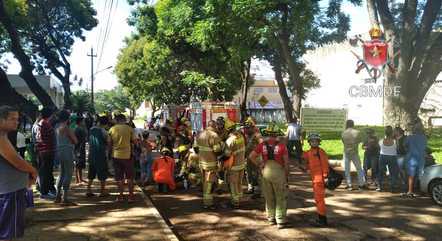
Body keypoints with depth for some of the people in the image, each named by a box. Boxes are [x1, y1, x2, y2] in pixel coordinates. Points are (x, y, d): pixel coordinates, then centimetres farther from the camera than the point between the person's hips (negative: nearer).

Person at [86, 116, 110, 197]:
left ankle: (88, 190, 14)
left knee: (91, 173, 14)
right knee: (102, 174, 4)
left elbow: (89, 141, 15)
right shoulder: (103, 131, -13)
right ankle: (102, 191, 9)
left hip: (92, 154, 6)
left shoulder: (91, 129, 5)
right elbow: (107, 143, -7)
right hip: (101, 154, -6)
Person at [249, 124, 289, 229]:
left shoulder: (262, 145, -3)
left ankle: (271, 218, 27)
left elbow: (251, 156, -7)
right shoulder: (281, 146, -9)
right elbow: (286, 162, -5)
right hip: (278, 172, -3)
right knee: (280, 197, 8)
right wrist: (287, 176, 4)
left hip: (266, 172, 3)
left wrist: (259, 164, 2)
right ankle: (280, 221, 8)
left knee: (269, 197, 17)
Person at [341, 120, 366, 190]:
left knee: (347, 169, 7)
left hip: (346, 152, 0)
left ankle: (349, 185, 7)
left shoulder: (344, 133, -7)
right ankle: (361, 184, 14)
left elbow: (343, 141, 4)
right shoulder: (357, 132, -8)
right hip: (355, 153, 0)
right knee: (359, 168, 11)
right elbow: (359, 141, 5)